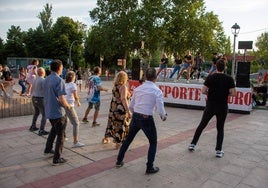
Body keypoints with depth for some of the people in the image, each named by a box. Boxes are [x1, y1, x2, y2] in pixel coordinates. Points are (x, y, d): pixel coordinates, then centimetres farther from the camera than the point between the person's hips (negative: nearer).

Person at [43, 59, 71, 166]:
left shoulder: (46, 79, 6)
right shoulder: (59, 80, -20)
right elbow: (61, 99, -25)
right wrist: (67, 106, -6)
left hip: (49, 111, 8)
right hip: (58, 112, -8)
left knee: (54, 129, 30)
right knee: (60, 135, 5)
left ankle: (48, 149, 42)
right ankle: (57, 159, 11)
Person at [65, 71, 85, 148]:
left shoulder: (65, 84, 12)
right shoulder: (73, 85, -7)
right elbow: (75, 96, -15)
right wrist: (78, 102, 3)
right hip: (69, 106, -7)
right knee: (76, 123, 0)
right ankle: (75, 142, -1)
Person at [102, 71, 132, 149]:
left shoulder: (115, 86, 6)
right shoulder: (123, 87, -17)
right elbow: (123, 99, -27)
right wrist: (128, 111, -30)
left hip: (113, 107, 8)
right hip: (121, 109, -8)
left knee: (112, 122, 22)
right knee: (121, 125, 3)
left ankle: (106, 138, 37)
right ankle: (118, 143, 11)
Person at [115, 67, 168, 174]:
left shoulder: (138, 89, 4)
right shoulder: (157, 90, -10)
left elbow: (131, 106, 9)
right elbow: (160, 110, -14)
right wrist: (164, 116, 7)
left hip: (135, 117, 5)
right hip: (147, 119, -4)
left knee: (128, 139, 25)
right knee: (153, 143, 18)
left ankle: (119, 161, 38)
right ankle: (149, 167, 21)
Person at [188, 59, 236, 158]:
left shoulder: (210, 77, -6)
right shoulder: (229, 79, -6)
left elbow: (203, 91, -9)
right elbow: (233, 93, -8)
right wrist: (225, 93, 10)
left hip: (210, 106, 0)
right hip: (222, 107, 0)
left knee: (202, 125, 12)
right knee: (220, 128, 12)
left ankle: (193, 144, 19)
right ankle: (218, 150, 14)